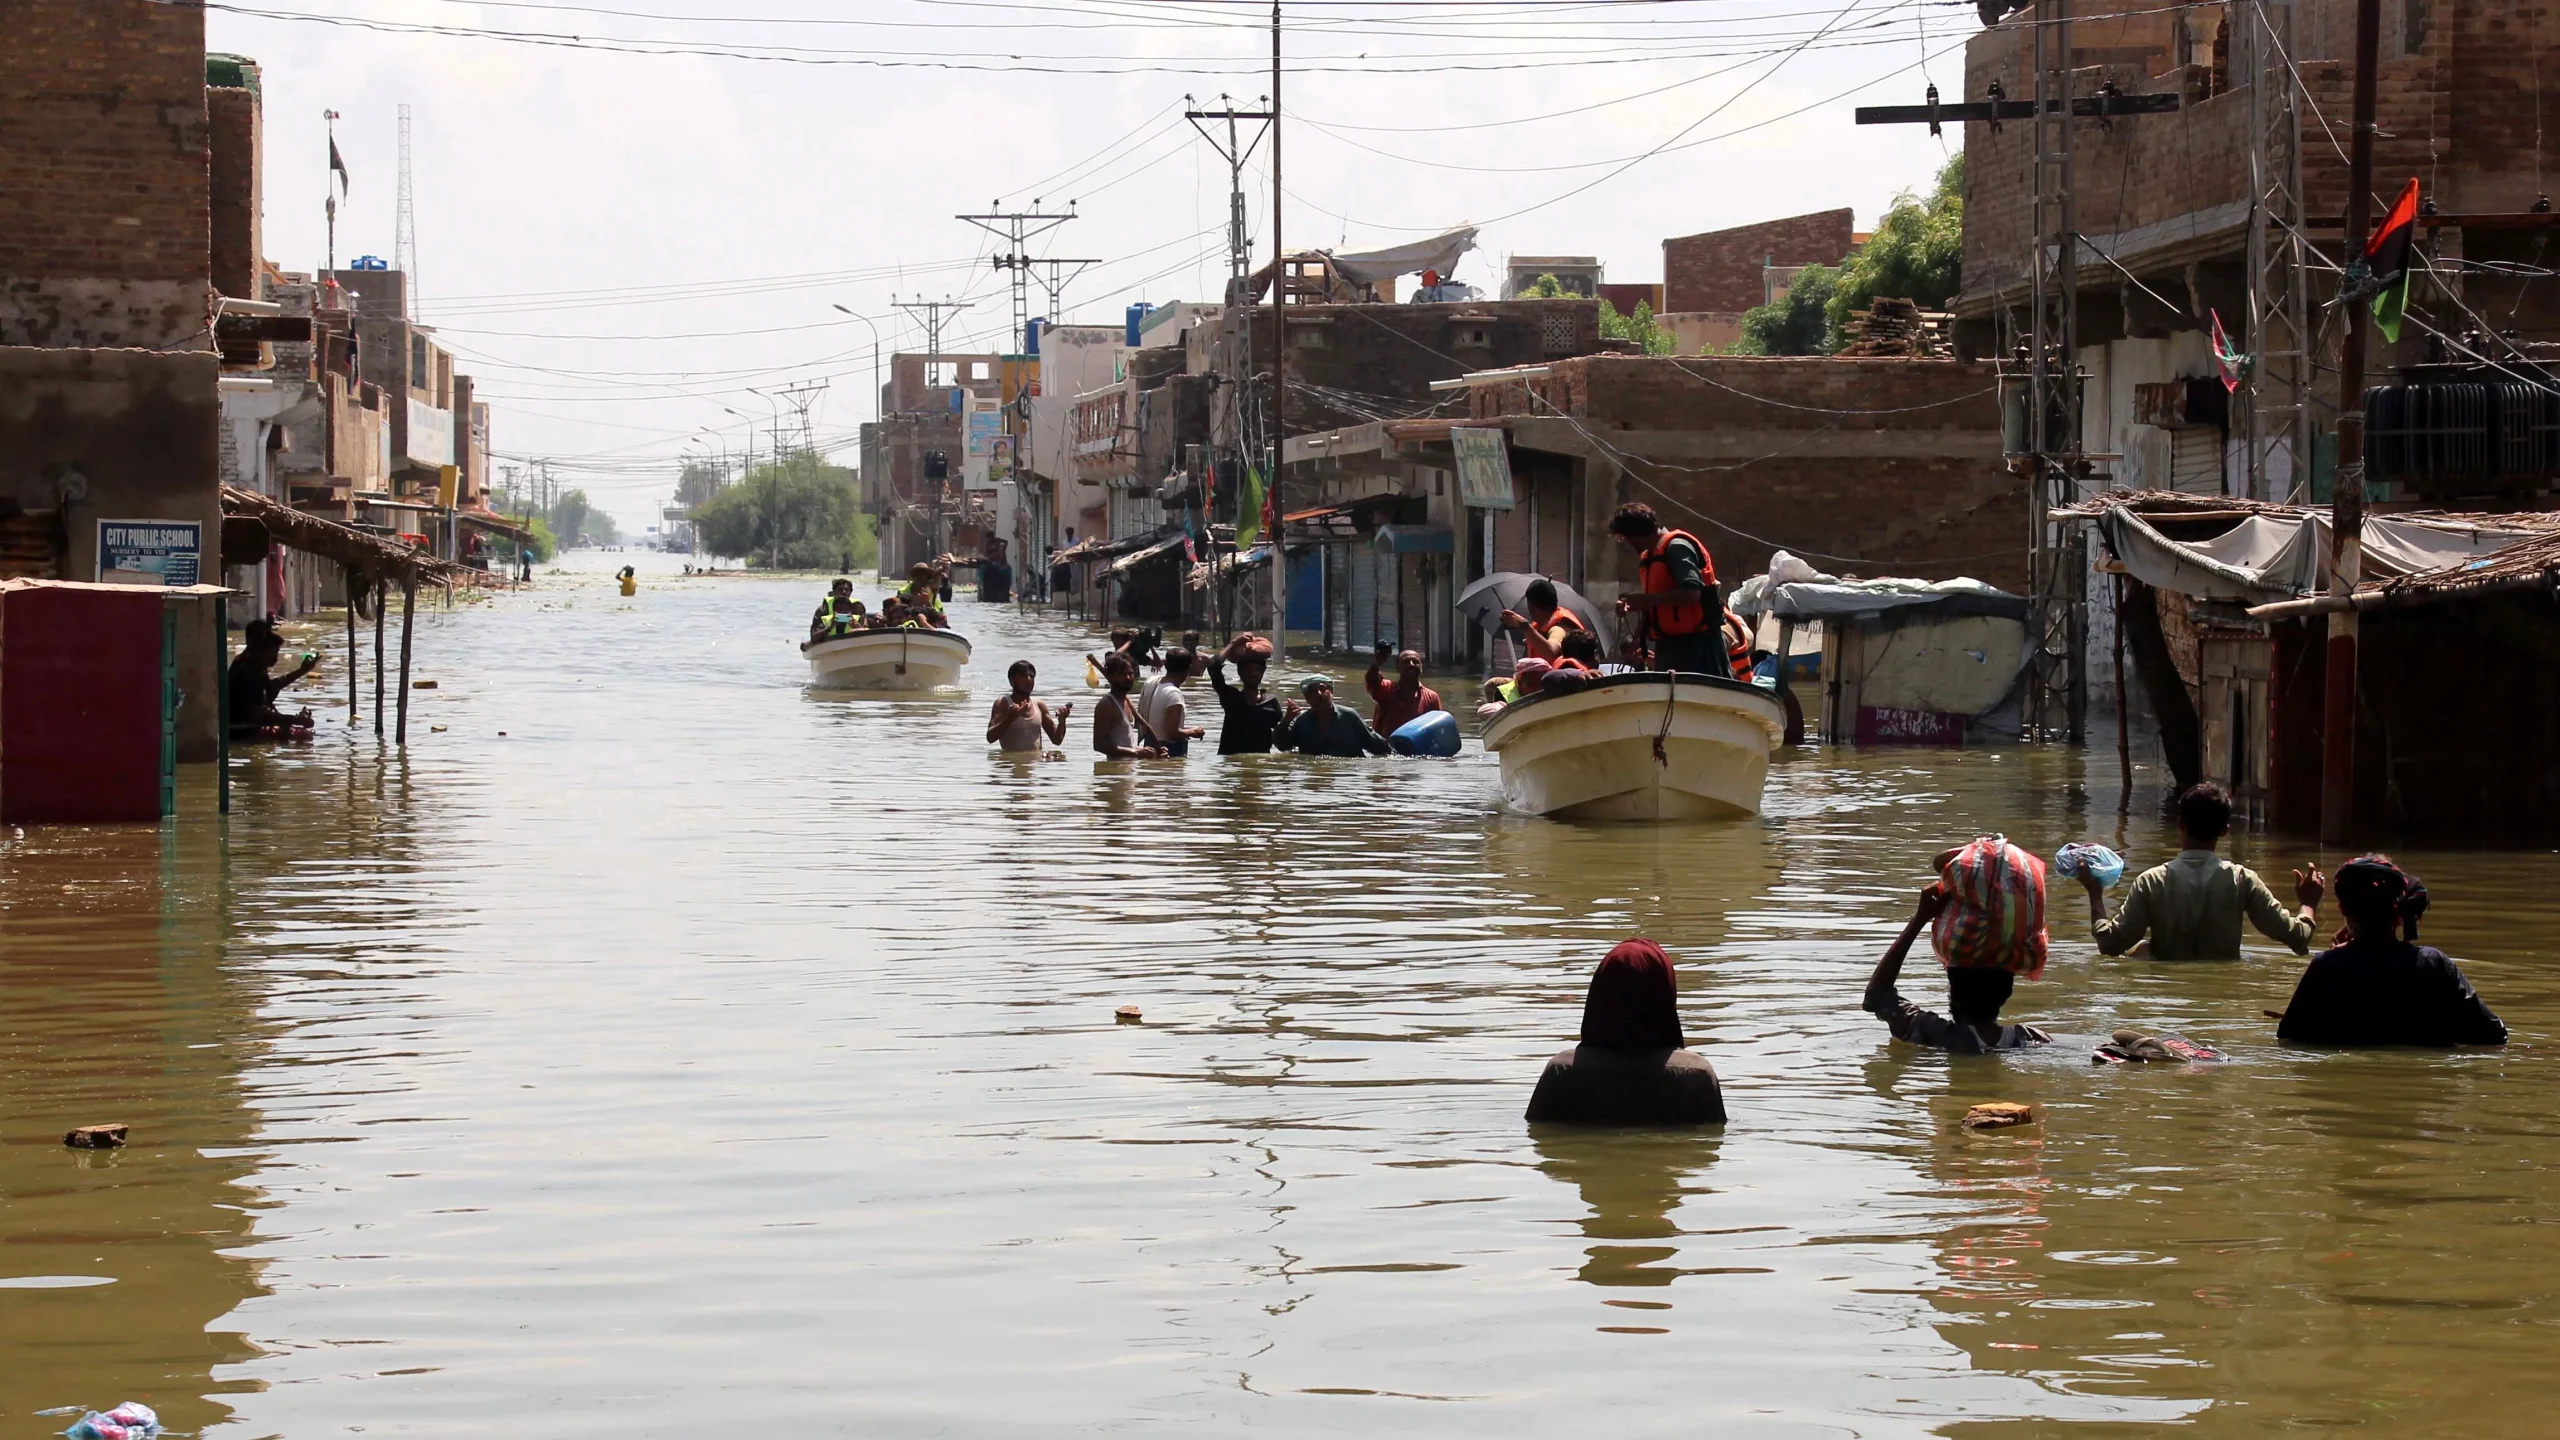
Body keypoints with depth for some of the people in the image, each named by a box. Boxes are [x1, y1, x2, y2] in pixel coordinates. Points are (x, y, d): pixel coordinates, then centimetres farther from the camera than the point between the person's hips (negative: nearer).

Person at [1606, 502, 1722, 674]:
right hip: (1670, 643, 10)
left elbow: (1692, 594, -24)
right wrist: (1634, 606, 7)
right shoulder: (1648, 557, 17)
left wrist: (1646, 599, -20)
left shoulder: (1676, 547, -13)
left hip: (1696, 642, -10)